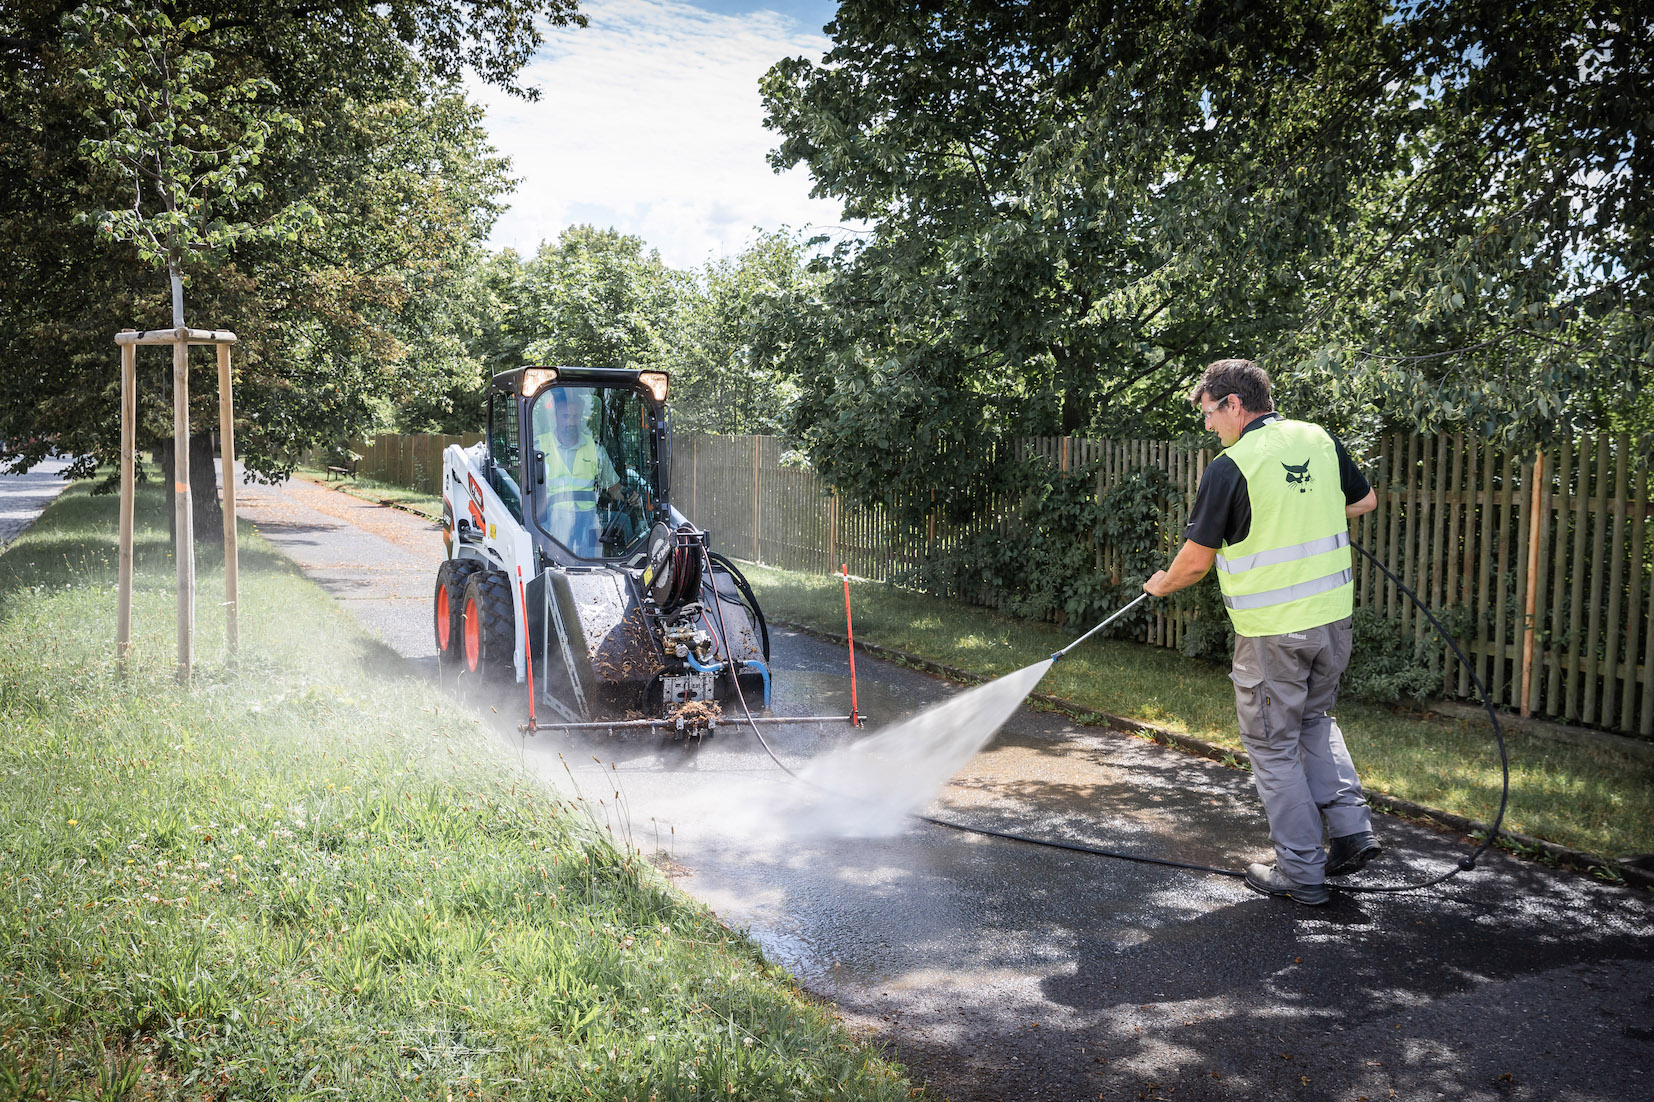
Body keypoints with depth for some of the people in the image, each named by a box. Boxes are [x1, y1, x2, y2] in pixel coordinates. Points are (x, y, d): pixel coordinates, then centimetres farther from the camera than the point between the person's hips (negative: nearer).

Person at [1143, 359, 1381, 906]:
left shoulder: (1229, 468, -16)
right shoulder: (1321, 440, 3)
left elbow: (1196, 561, -11)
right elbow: (1366, 500, 19)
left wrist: (1160, 584, 9)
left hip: (1271, 630, -6)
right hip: (1333, 615, 7)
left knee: (1273, 746, 8)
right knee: (1315, 721, 26)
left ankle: (1301, 872, 14)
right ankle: (1352, 830, 17)